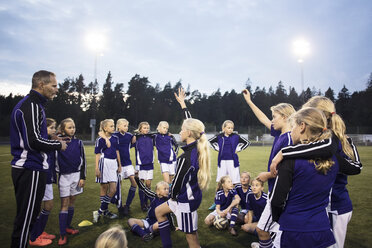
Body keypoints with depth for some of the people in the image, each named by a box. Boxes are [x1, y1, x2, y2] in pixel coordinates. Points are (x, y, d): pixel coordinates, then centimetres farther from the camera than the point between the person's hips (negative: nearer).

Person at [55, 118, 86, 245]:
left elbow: (83, 160, 4)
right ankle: (62, 234, 3)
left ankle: (68, 226, 28)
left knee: (72, 202, 12)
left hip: (76, 175, 3)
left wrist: (83, 177, 1)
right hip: (64, 176, -2)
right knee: (64, 204, -2)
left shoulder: (78, 142, 1)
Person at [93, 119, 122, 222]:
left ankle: (103, 211, 13)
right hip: (104, 163, -5)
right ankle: (102, 211, 16)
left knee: (113, 190, 1)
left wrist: (119, 165, 16)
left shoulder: (115, 138, 11)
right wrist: (97, 168, -9)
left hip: (113, 164, 5)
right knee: (104, 188, 3)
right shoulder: (100, 139, -5)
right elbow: (97, 154, -4)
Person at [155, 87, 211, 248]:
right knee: (159, 211, 25)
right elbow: (191, 123, 9)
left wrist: (172, 196, 3)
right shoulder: (197, 148, -4)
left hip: (186, 200, -9)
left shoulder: (185, 158, -28)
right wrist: (182, 103, 19)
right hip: (192, 195, 9)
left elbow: (177, 183, -19)